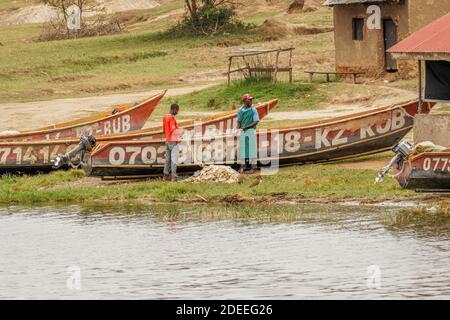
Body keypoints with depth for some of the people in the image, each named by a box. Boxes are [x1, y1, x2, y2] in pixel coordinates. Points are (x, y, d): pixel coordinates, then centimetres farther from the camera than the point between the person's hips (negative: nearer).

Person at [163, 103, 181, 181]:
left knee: (168, 159, 10)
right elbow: (172, 130, -19)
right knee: (174, 159, -7)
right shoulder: (172, 118, -16)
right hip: (174, 141, -9)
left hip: (167, 141, 9)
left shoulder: (165, 117, 12)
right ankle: (173, 176, -11)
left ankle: (166, 175, 9)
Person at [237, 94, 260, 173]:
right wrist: (238, 128, -3)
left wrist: (246, 127, -16)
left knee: (251, 148, -3)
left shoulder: (253, 110, -5)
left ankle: (253, 166, 2)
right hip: (242, 131, 4)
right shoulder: (240, 110, 6)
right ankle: (242, 166, 15)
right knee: (242, 148, 7)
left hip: (251, 130, -4)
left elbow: (256, 122, -9)